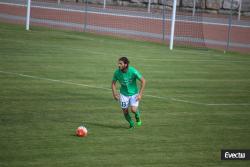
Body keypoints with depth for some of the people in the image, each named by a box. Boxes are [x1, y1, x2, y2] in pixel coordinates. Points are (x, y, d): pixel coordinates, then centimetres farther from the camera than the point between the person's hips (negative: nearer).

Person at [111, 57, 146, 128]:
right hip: (123, 94, 3)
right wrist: (114, 93, -9)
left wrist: (140, 94, -15)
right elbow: (113, 83, 3)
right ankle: (131, 123, 30)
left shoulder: (133, 71, -23)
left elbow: (143, 81, -14)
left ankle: (137, 117, 18)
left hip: (134, 93, -3)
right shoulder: (117, 72, -14)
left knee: (133, 110, -18)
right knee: (125, 112, 1)